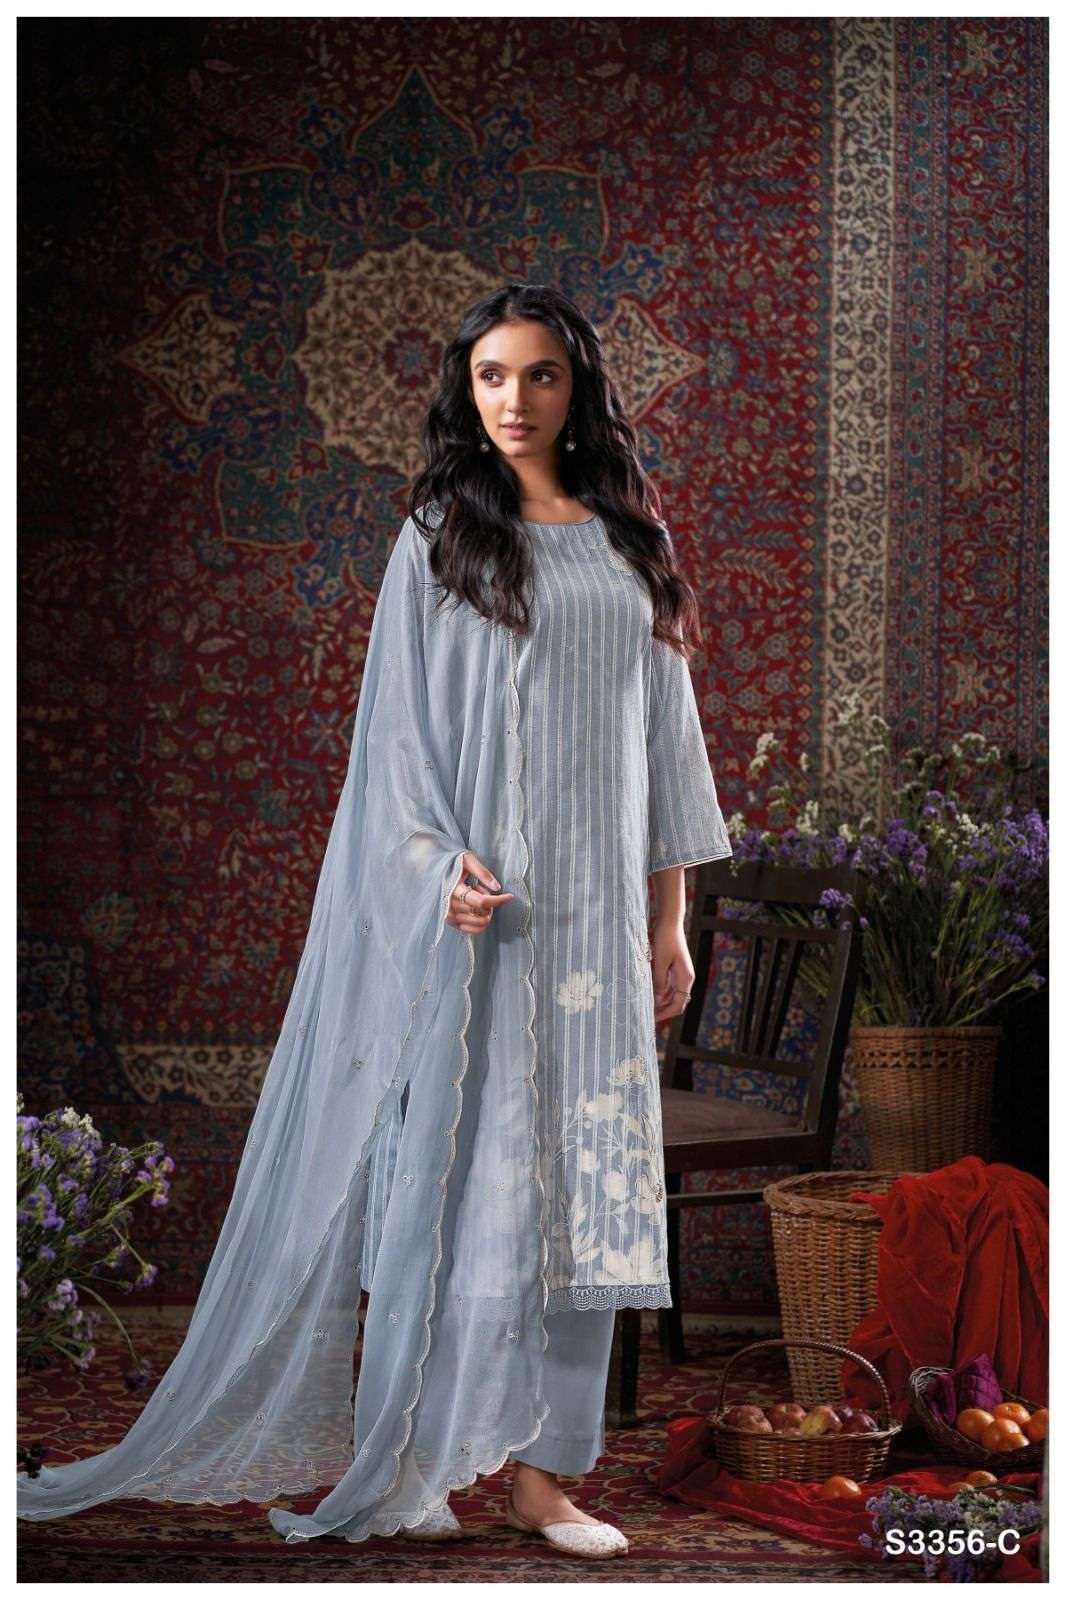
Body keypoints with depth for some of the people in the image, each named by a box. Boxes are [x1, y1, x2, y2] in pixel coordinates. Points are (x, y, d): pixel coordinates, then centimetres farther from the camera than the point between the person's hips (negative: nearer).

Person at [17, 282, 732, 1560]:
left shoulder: (630, 541, 13)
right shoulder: (441, 535, 3)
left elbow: (661, 734, 14)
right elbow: (400, 722, -3)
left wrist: (668, 918, 11)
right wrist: (442, 861, -18)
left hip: (593, 912, 4)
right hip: (474, 901, -4)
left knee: (579, 1178, 3)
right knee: (453, 1157, -4)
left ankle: (535, 1464, 9)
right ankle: (408, 1455, 5)